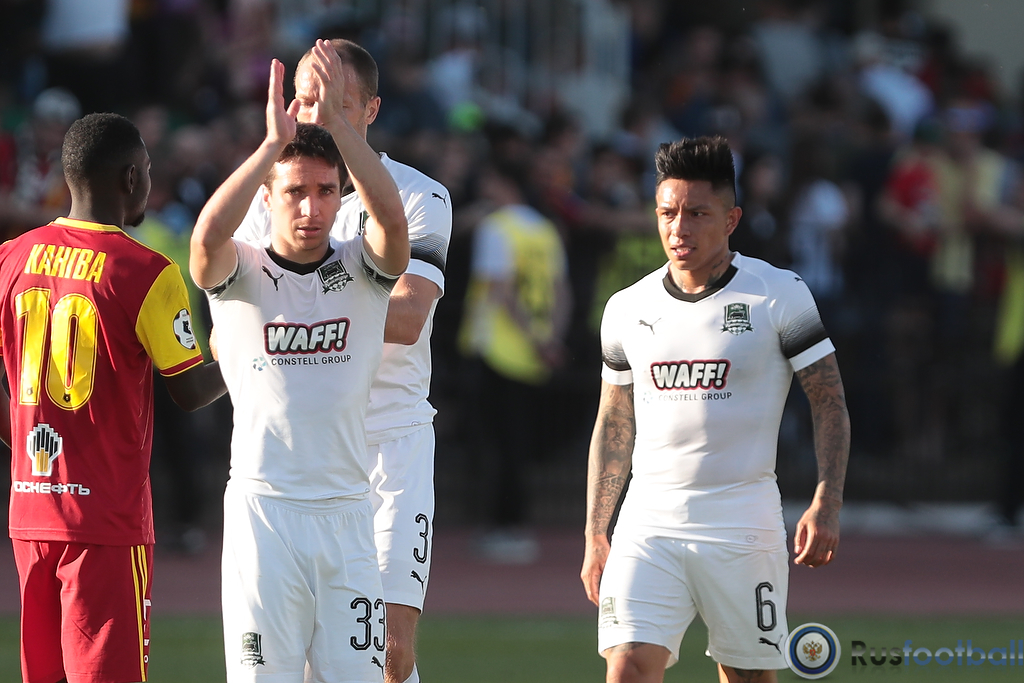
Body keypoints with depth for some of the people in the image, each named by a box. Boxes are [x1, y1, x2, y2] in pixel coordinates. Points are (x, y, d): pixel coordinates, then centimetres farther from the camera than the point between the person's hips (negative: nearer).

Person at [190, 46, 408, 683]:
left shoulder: (362, 269, 6)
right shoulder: (240, 274, 1)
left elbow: (392, 218, -16)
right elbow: (209, 235, -22)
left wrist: (337, 120, -21)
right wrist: (274, 143, -26)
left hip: (348, 507, 2)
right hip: (262, 505, -2)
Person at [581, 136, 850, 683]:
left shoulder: (780, 295, -2)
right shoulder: (627, 309, 8)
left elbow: (830, 403, -1)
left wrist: (826, 503, -14)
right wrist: (594, 536, 13)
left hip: (743, 525, -2)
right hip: (648, 525, 2)